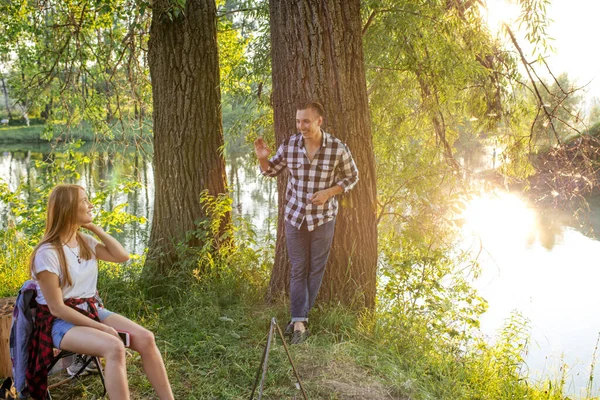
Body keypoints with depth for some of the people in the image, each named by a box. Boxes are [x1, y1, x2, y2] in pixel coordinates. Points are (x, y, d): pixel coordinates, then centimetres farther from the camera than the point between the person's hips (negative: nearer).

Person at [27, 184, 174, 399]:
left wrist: (94, 227, -1)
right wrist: (102, 328, -20)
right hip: (61, 322, -7)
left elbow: (122, 256, 2)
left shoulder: (85, 241, 5)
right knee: (115, 347, -33)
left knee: (145, 338, -15)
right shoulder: (47, 253, -17)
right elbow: (57, 308, -18)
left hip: (92, 311, 7)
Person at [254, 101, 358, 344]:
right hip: (295, 217, 1)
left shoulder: (337, 149, -15)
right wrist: (262, 158, -15)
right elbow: (272, 171, 7)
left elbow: (352, 177, 0)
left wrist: (329, 192, -16)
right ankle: (299, 322, 5)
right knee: (298, 269, 3)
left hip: (323, 218, -1)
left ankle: (300, 316, 27)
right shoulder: (289, 145, -8)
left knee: (316, 269, 10)